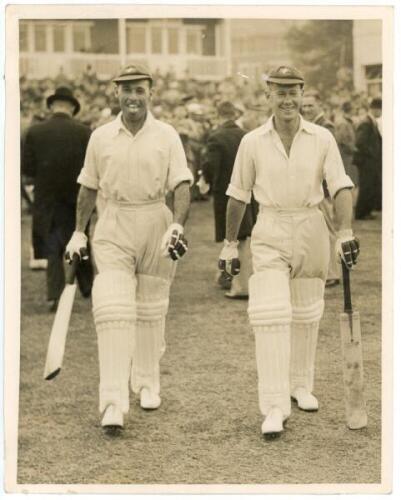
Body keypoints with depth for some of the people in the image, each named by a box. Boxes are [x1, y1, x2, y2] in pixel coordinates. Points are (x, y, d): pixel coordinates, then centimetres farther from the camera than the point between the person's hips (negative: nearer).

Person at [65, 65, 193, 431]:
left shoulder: (167, 136, -1)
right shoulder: (101, 137, 5)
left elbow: (182, 185, -8)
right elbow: (89, 187, 13)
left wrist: (177, 225, -23)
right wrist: (78, 232, 12)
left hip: (156, 224, 0)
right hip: (113, 229, 0)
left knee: (151, 310, 12)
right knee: (113, 311, -11)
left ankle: (148, 383, 30)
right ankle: (113, 403, -16)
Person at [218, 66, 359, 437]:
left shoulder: (322, 139, -2)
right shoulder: (253, 142, 0)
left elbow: (341, 186, -8)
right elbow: (238, 195, 7)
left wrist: (346, 232, -22)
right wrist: (230, 243, 8)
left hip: (311, 231, 1)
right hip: (270, 232, -1)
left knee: (307, 314, 13)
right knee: (271, 314, -13)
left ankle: (301, 386, 34)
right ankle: (274, 406, -13)